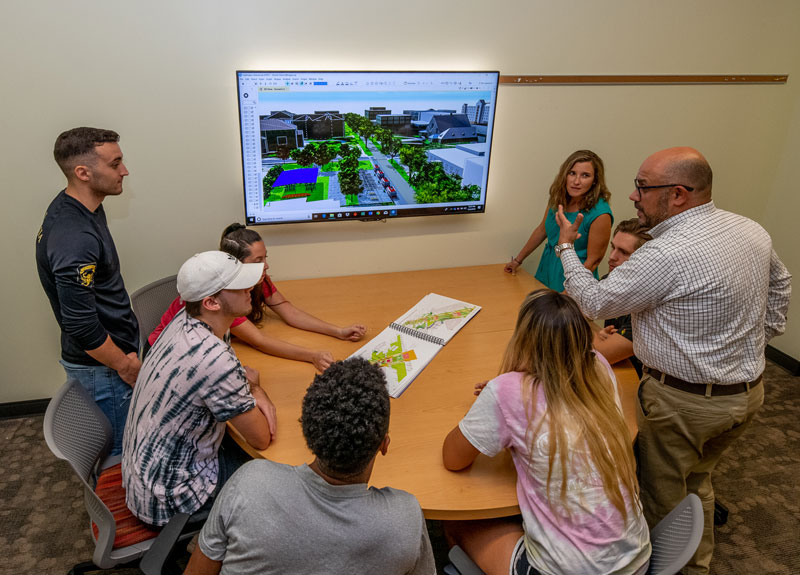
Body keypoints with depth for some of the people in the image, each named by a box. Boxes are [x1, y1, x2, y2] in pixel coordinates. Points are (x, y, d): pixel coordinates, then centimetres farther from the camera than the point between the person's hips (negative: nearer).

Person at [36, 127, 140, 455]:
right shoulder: (74, 239, -30)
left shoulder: (76, 207, 3)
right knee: (121, 451, 7)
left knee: (118, 442, 25)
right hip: (100, 366, -9)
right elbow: (81, 326, -27)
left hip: (112, 350, 9)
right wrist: (125, 365, -13)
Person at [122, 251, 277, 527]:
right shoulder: (214, 359, -34)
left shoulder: (186, 320, -8)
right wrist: (253, 385, -5)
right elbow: (262, 438, -21)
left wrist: (256, 394, -10)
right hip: (167, 496, -8)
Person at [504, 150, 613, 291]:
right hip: (547, 269, 6)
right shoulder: (558, 198, -4)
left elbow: (593, 261, -18)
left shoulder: (600, 214, -22)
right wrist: (518, 259, 15)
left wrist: (568, 292, -21)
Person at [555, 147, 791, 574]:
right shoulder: (752, 231, -1)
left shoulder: (667, 254, -28)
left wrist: (566, 246, -3)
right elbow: (780, 285, 17)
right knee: (696, 482, 28)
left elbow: (595, 302, -17)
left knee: (659, 499, 12)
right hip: (748, 391, 9)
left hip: (683, 402, -9)